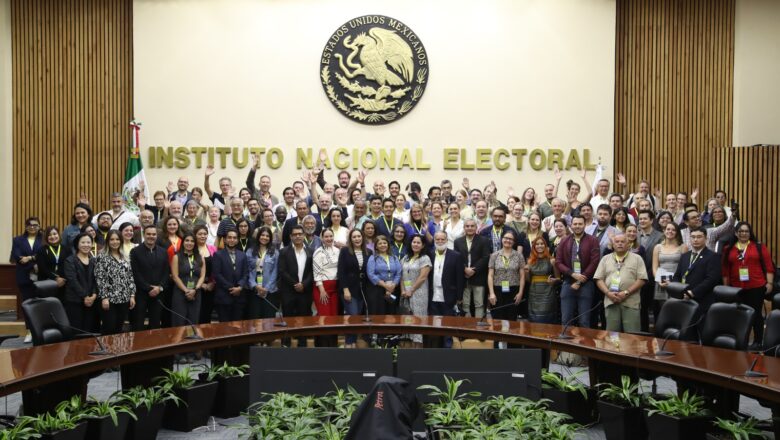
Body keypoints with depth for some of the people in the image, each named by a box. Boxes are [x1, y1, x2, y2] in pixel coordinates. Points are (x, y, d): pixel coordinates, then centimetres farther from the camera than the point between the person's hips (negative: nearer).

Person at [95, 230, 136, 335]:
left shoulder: (126, 257, 11)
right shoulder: (102, 257, -4)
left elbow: (130, 277, 10)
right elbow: (99, 279, -9)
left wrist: (132, 295, 3)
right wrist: (104, 297, -15)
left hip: (124, 298, 5)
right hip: (109, 298, -5)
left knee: (119, 329, 9)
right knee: (108, 329, -4)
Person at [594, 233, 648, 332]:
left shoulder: (637, 258, 8)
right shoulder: (605, 259, 15)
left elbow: (642, 279, -1)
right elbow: (599, 279, 9)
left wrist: (626, 293, -11)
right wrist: (608, 293, -8)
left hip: (630, 302, -2)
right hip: (611, 301, 2)